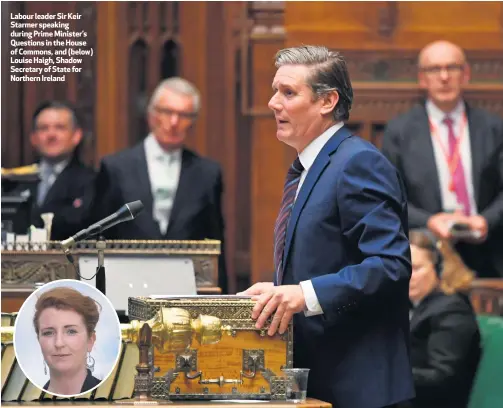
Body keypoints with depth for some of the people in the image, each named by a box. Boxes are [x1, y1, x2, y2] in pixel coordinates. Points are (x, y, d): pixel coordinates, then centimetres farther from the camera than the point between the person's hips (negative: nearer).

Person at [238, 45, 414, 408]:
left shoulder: (359, 163, -13)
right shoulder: (304, 171, 18)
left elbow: (391, 264, -22)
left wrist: (306, 294, -27)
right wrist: (279, 290, 7)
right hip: (311, 376, 9)